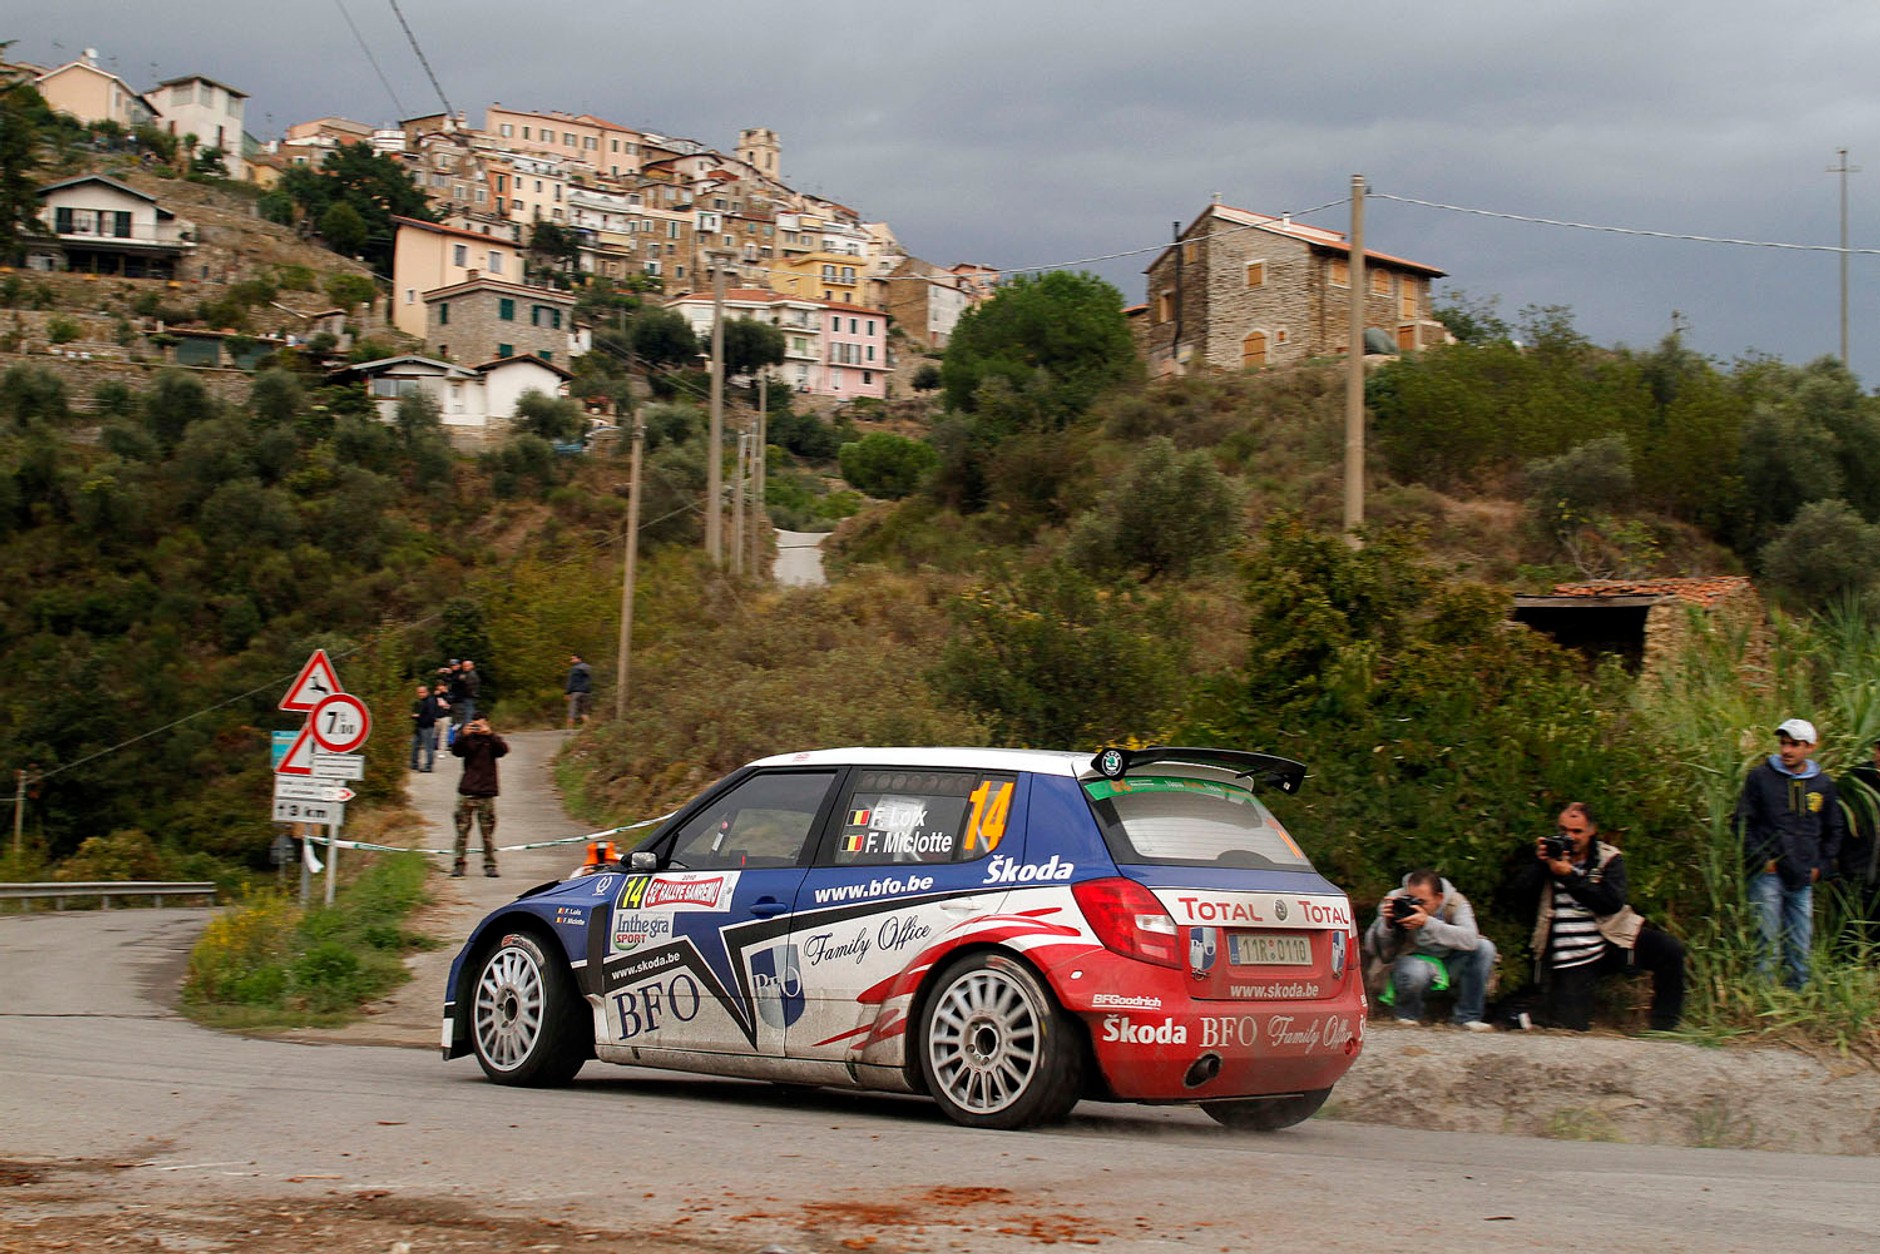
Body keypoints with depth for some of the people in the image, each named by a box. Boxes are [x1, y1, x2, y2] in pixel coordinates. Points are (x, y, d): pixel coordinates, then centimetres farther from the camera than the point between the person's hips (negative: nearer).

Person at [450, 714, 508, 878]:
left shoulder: (492, 740, 6)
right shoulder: (466, 740, 9)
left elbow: (504, 749, -12)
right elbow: (455, 750, -7)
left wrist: (489, 734, -25)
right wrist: (463, 735, -23)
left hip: (486, 792, -1)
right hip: (467, 792, 1)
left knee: (488, 832, 0)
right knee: (462, 830, -1)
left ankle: (490, 864, 5)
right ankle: (459, 863, 4)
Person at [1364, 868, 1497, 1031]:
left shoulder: (1456, 903, -13)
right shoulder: (1395, 899, -14)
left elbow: (1469, 939, -33)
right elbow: (1375, 950, -14)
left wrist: (1428, 923, -41)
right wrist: (1386, 924, -35)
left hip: (1447, 965, 3)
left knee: (1484, 947, -19)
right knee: (1415, 970, -38)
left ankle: (1468, 1017, -9)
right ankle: (1407, 1016, -3)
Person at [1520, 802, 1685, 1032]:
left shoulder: (1609, 858, 4)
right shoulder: (1550, 854, 9)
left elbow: (1613, 903, -12)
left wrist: (1569, 876, -17)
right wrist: (1539, 862, -13)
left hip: (1611, 940, 0)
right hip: (1570, 956, 0)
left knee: (1671, 948, -22)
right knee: (1568, 1028, -10)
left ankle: (1663, 1026, -10)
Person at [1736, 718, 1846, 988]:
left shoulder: (1823, 784, 10)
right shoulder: (1760, 776, 0)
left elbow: (1835, 831, 20)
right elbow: (1743, 822, 1)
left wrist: (1820, 866, 9)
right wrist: (1761, 859, -8)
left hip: (1803, 879, 3)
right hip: (1768, 874, -3)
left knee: (1800, 947, 8)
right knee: (1767, 944, -6)